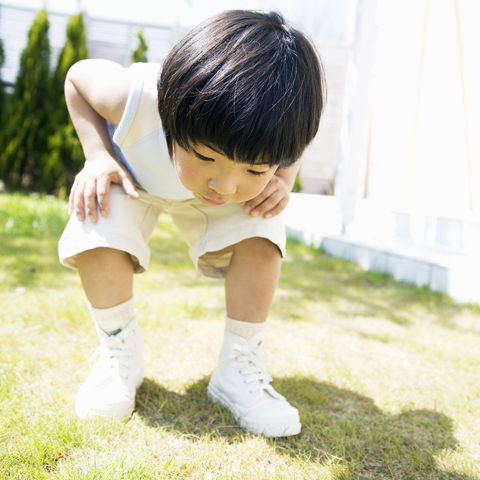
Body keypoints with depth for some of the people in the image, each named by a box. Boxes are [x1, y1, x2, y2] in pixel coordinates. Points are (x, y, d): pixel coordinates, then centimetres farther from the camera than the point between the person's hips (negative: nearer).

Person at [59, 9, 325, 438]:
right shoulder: (136, 98, -43)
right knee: (99, 230, -29)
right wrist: (99, 156, -29)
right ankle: (121, 356, -5)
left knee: (259, 236, -25)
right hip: (134, 178, -1)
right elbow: (78, 77, -19)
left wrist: (281, 180, -29)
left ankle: (238, 369, -8)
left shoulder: (265, 139, -37)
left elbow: (292, 147, -9)